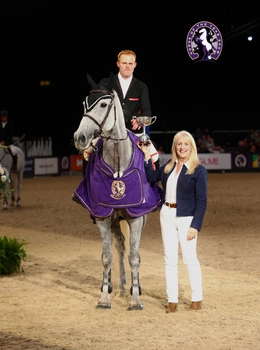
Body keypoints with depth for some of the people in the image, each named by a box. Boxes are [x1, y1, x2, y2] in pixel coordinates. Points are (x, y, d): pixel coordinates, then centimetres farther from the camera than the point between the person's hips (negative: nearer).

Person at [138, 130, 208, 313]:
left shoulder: (199, 170, -9)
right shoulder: (169, 166, 7)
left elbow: (202, 200, -11)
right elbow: (152, 178, 15)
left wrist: (195, 226, -16)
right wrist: (147, 157, 7)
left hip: (186, 218, -5)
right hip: (167, 216, 5)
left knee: (190, 258, 3)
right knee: (170, 259, 8)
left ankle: (197, 298, 17)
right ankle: (172, 300, 14)